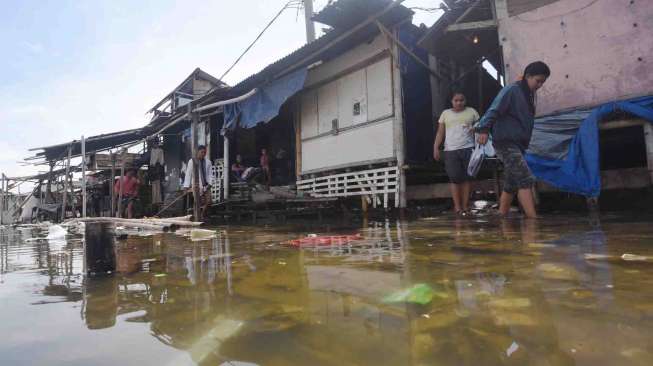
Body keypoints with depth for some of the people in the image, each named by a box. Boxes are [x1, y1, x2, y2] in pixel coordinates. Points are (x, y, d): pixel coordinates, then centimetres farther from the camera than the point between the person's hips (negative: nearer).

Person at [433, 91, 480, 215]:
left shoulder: (471, 111, 13)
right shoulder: (445, 113, 13)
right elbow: (440, 133, 10)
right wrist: (436, 148, -1)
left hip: (468, 149, 0)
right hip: (451, 150, 0)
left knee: (467, 178, -2)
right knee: (455, 178, -5)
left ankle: (465, 206, 4)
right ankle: (457, 207, -2)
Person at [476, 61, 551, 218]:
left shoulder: (528, 95, 19)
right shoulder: (512, 90, -7)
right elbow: (494, 110, -20)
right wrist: (484, 129, -33)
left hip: (517, 144, 9)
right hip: (506, 142, -9)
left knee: (511, 185, 11)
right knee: (526, 180, -17)